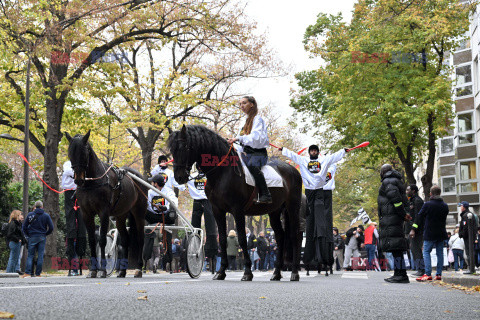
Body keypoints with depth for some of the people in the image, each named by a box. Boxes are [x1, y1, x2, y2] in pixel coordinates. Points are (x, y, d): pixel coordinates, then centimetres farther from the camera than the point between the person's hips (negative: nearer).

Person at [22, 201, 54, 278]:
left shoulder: (30, 214, 1)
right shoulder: (46, 215, 1)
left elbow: (24, 227, 2)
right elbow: (51, 228, -1)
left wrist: (28, 235, 13)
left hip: (32, 237, 0)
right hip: (42, 238, 0)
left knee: (30, 255, 3)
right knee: (40, 256, 3)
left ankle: (28, 273, -8)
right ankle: (38, 273, 2)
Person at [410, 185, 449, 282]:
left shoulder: (427, 204, -9)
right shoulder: (445, 206, 6)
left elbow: (419, 217, -5)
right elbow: (444, 219, 14)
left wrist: (413, 229, -1)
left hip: (430, 233, -5)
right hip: (441, 233, 5)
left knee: (426, 252, -1)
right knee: (440, 253, 8)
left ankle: (428, 274, -12)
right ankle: (439, 274, 8)